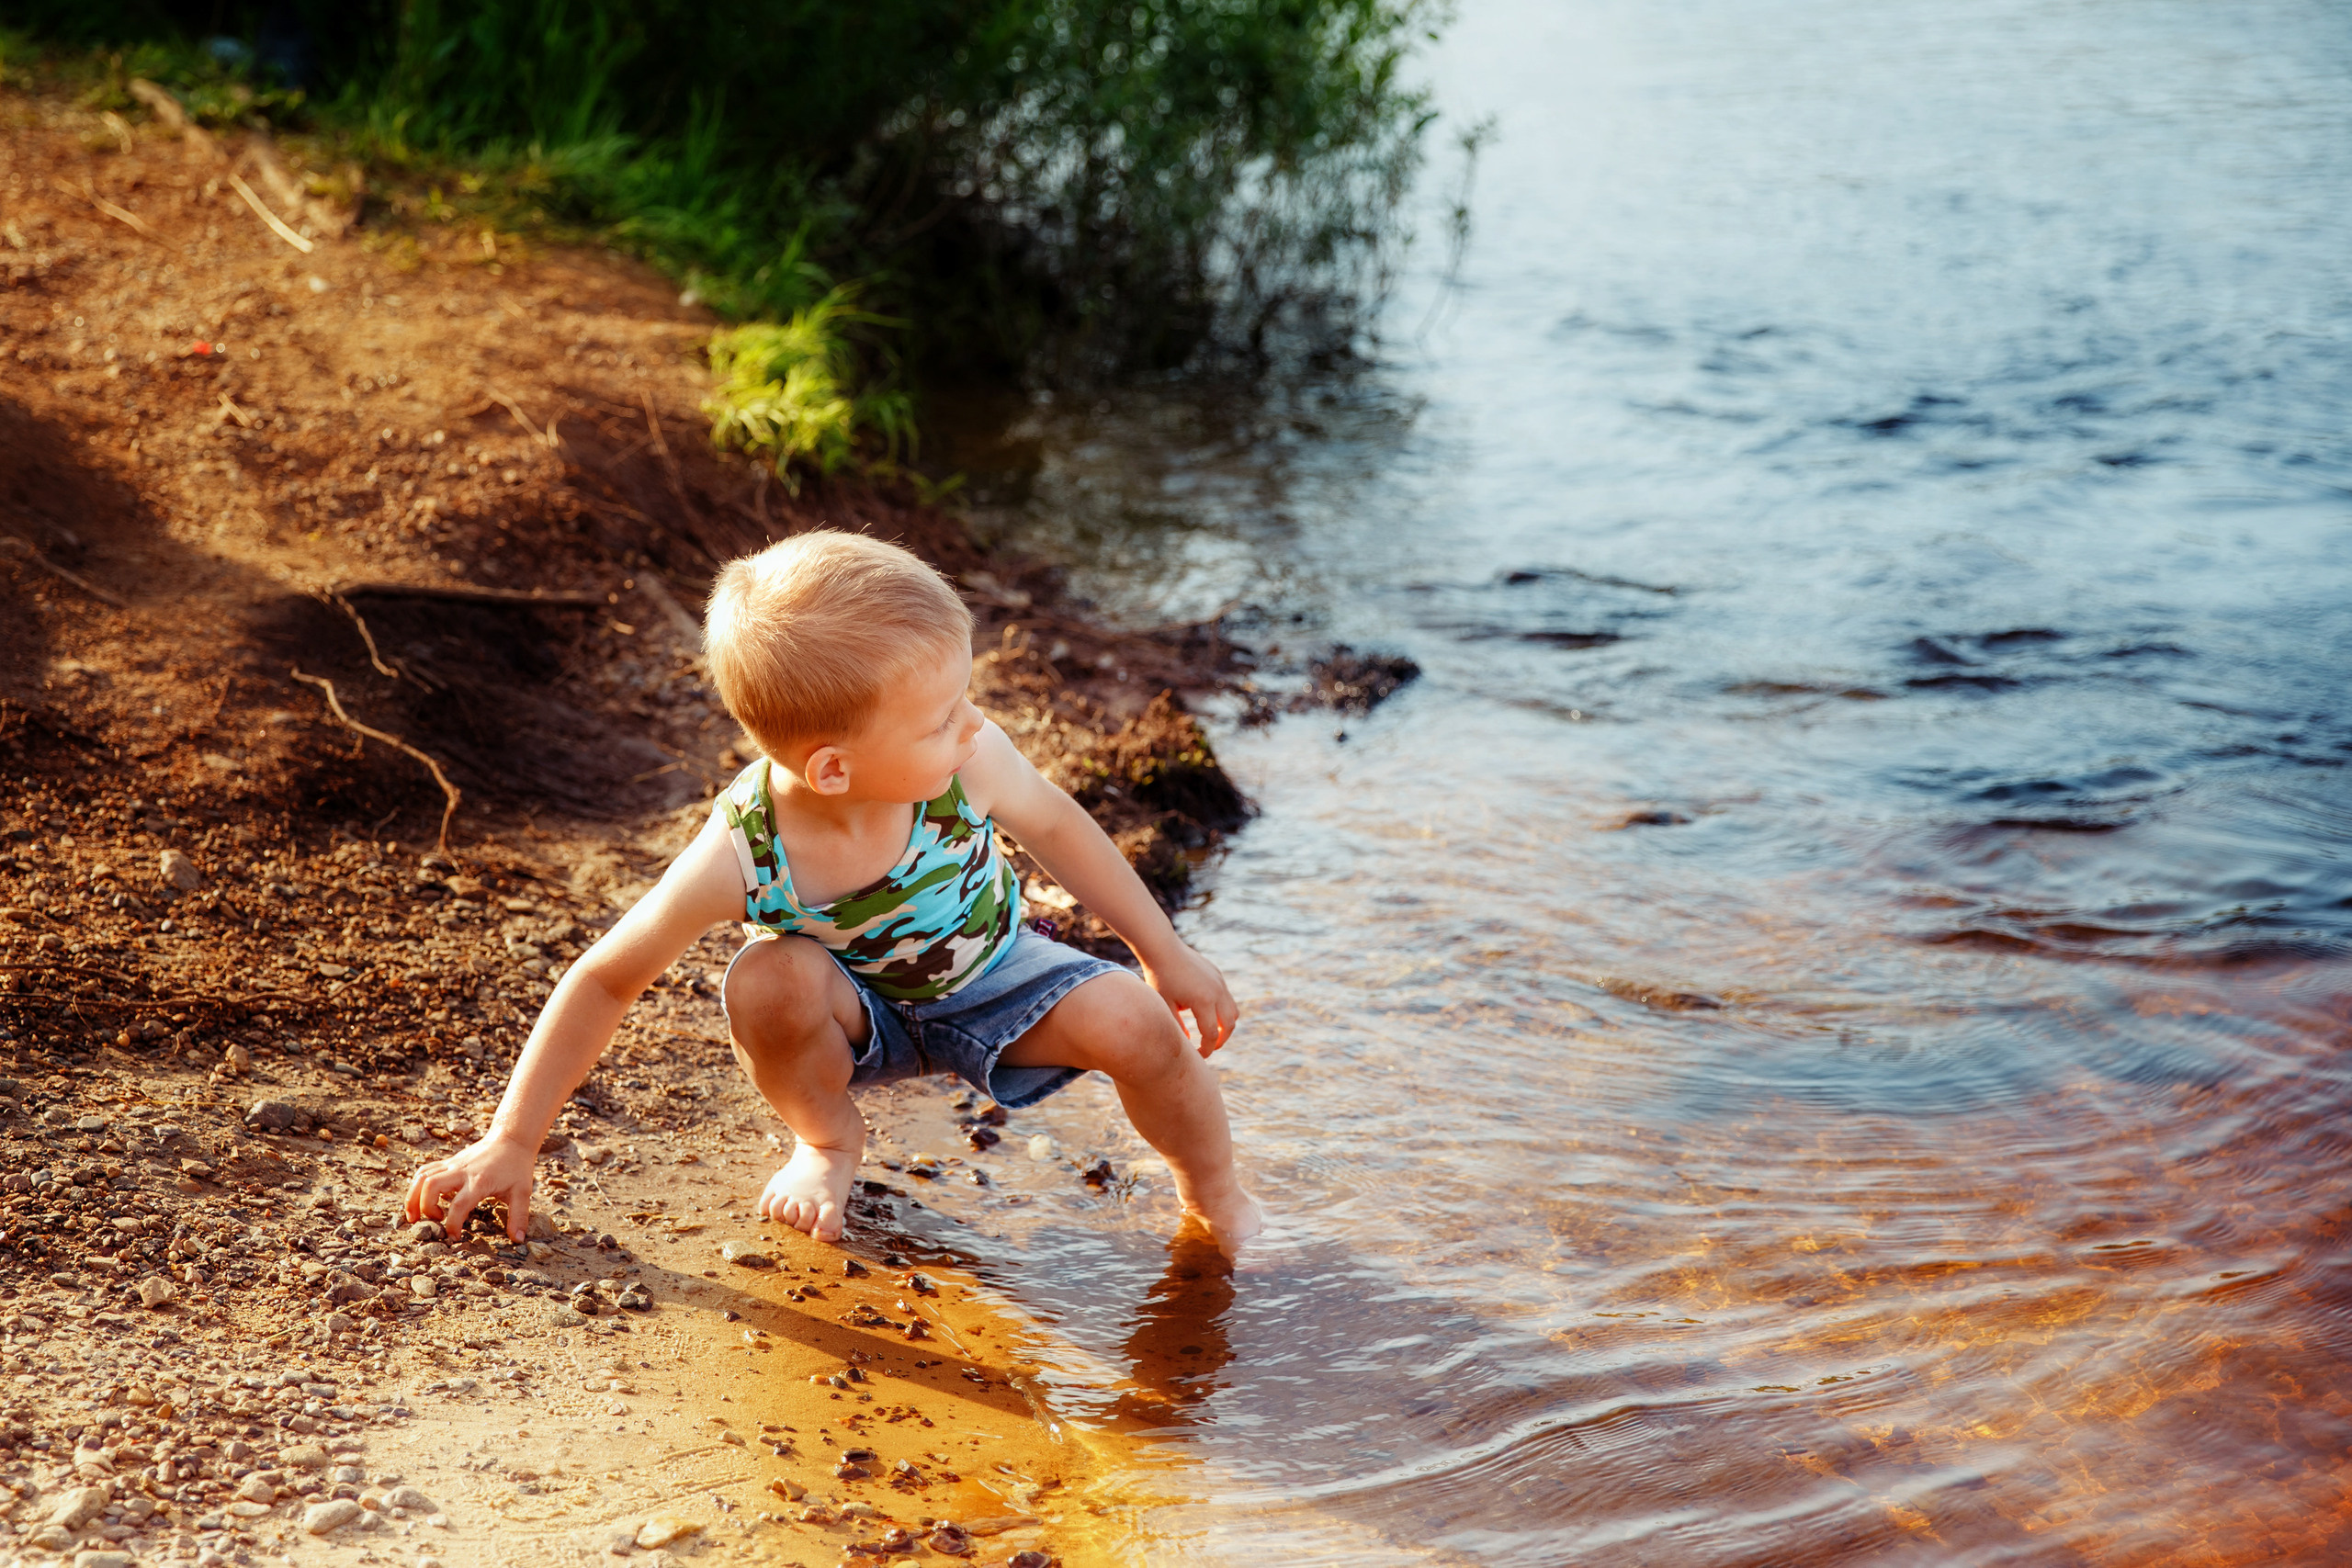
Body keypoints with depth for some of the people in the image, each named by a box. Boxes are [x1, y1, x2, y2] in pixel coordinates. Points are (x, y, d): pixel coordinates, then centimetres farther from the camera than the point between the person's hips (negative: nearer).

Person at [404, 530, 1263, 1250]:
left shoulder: (964, 762, -33)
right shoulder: (741, 856, -36)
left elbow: (1050, 824, -10)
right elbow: (604, 982, -24)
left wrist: (1167, 954, -1)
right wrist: (510, 1142, -23)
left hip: (987, 974, 2)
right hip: (859, 1012, -1)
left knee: (1136, 1024, -23)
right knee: (768, 983, -34)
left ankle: (1215, 1194, 10)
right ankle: (827, 1137, 0)